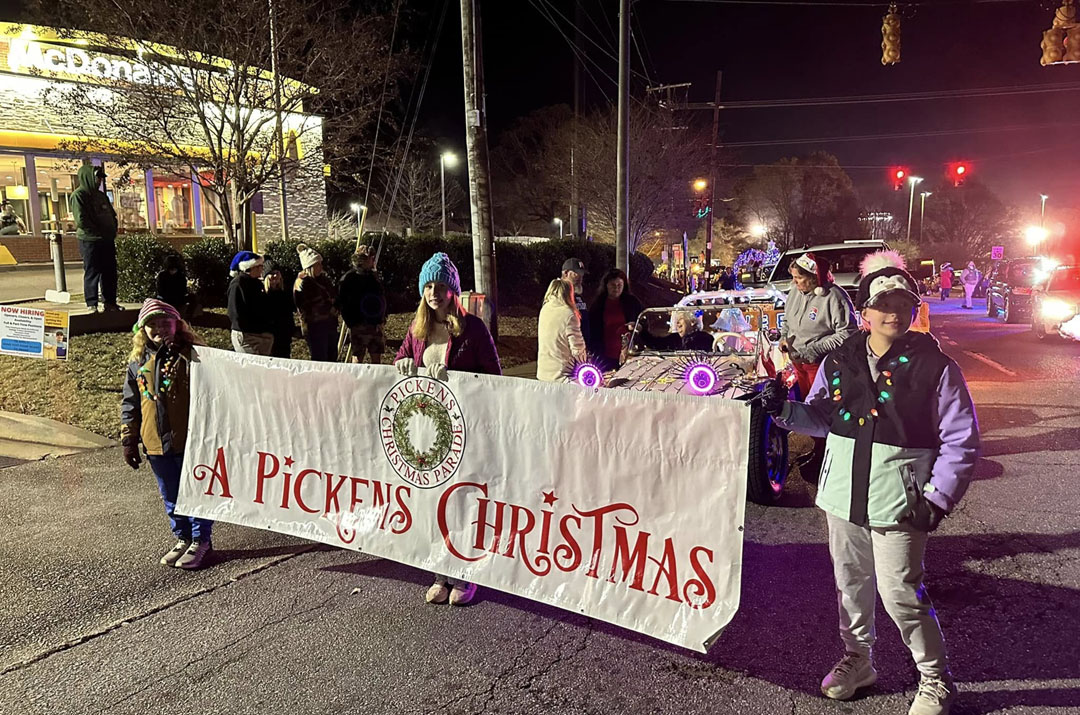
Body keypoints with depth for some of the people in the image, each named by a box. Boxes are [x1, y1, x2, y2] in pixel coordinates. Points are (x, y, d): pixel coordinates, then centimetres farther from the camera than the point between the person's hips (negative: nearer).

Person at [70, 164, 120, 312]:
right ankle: (92, 304, 2)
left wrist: (112, 231, 9)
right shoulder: (79, 195, -8)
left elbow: (112, 214, 24)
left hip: (107, 240, 8)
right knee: (92, 273, -3)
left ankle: (110, 302, 18)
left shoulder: (100, 195, 18)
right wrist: (98, 233, -14)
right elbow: (81, 220, -16)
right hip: (90, 241, -8)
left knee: (110, 272, 10)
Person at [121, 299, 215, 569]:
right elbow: (130, 403, 12)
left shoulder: (192, 356, -9)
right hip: (156, 445, 5)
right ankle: (183, 539, 33)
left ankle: (200, 541, 22)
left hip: (191, 441, -5)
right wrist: (128, 440, 11)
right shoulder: (138, 362, 5)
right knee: (171, 497, 17)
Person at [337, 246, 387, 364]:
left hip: (376, 326, 5)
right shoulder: (348, 278, -5)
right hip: (359, 326, -5)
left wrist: (383, 321, 9)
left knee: (377, 359, 8)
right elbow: (342, 304, -7)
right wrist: (351, 324, -12)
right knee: (357, 359, -1)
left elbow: (383, 301, 19)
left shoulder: (375, 276, 12)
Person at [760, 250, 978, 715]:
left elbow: (960, 442, -6)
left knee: (900, 594, 1)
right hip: (844, 496, 5)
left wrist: (938, 498, -14)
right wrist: (785, 410, -5)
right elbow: (821, 418, 14)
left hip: (899, 502, -4)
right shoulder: (839, 362, 3)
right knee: (850, 581, 17)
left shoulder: (935, 367, -8)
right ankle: (857, 660, 39)